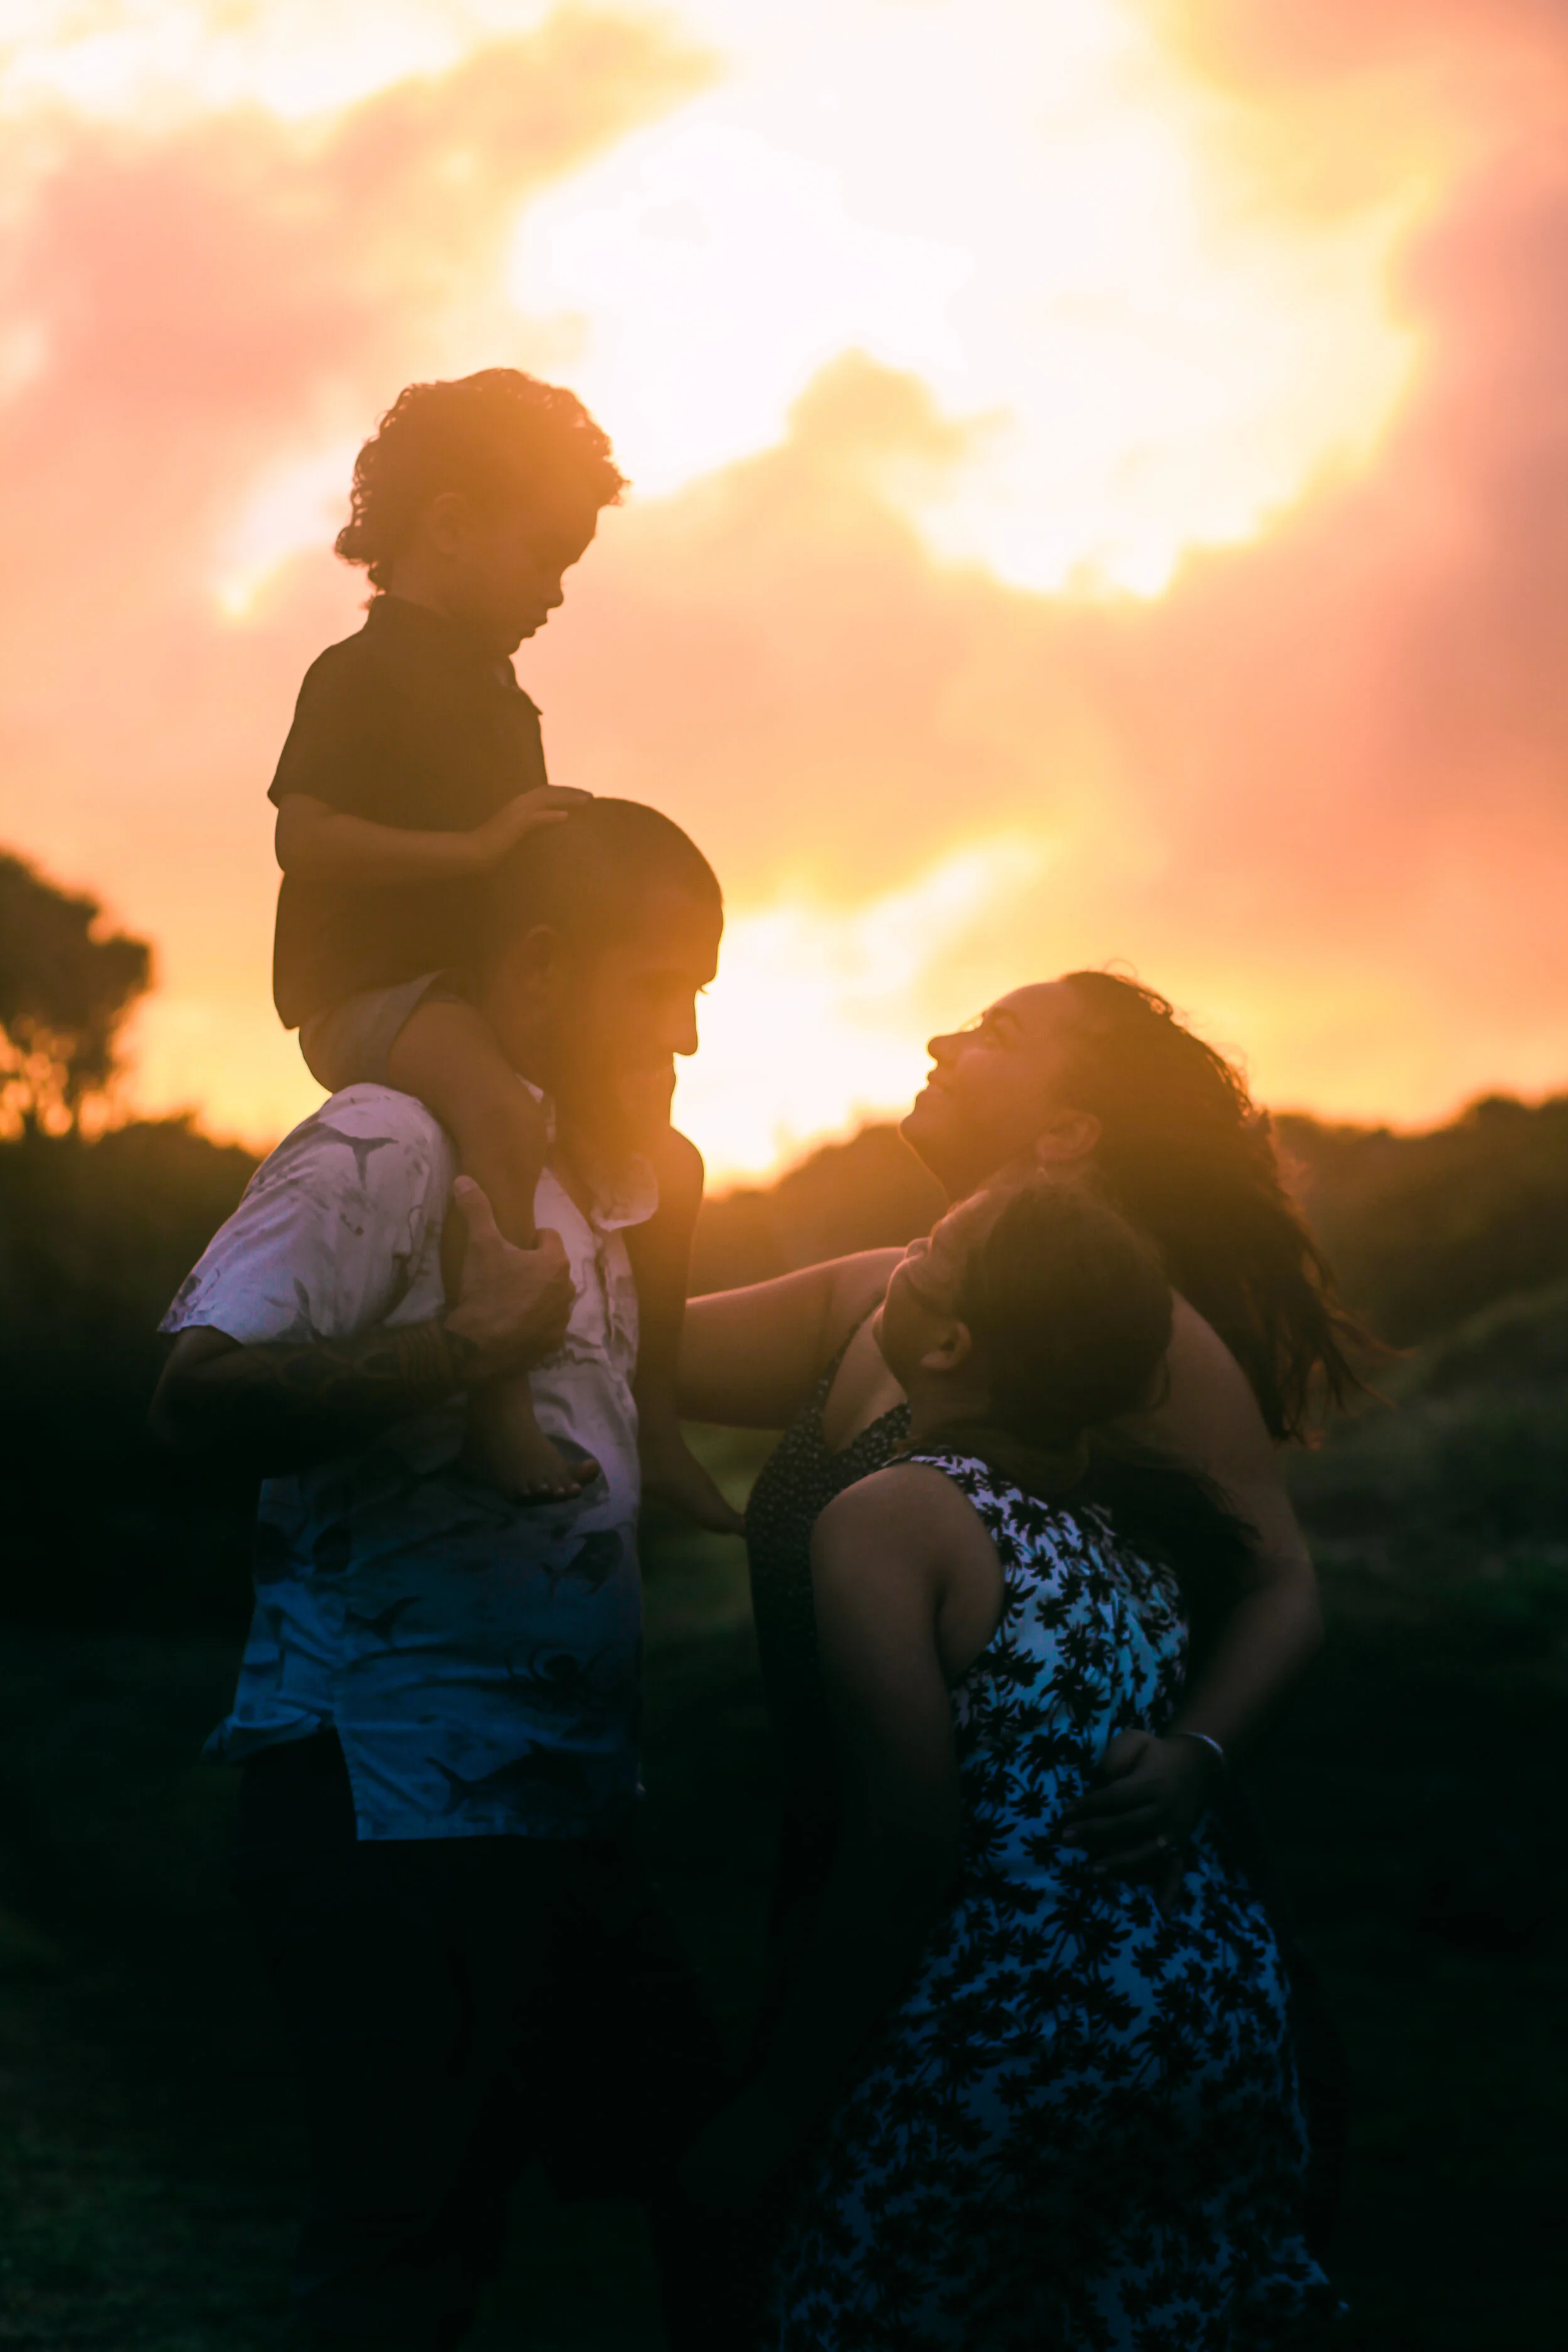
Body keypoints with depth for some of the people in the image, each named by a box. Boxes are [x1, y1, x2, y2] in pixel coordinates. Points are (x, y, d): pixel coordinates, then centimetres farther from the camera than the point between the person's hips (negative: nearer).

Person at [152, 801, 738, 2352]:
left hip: (559, 1802, 10)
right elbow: (203, 1393, -23)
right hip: (398, 1804, -9)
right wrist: (466, 1348, -24)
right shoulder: (390, 1147, -11)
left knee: (699, 2192, 13)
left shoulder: (577, 1189, 19)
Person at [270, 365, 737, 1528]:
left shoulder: (493, 691, 21)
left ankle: (652, 1425, 18)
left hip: (480, 989, 10)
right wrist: (478, 844, -25)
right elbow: (304, 833, -22)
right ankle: (505, 1407, -43)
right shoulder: (365, 673, -8)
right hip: (375, 989, -10)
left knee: (667, 1161, 11)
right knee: (507, 1114, -38)